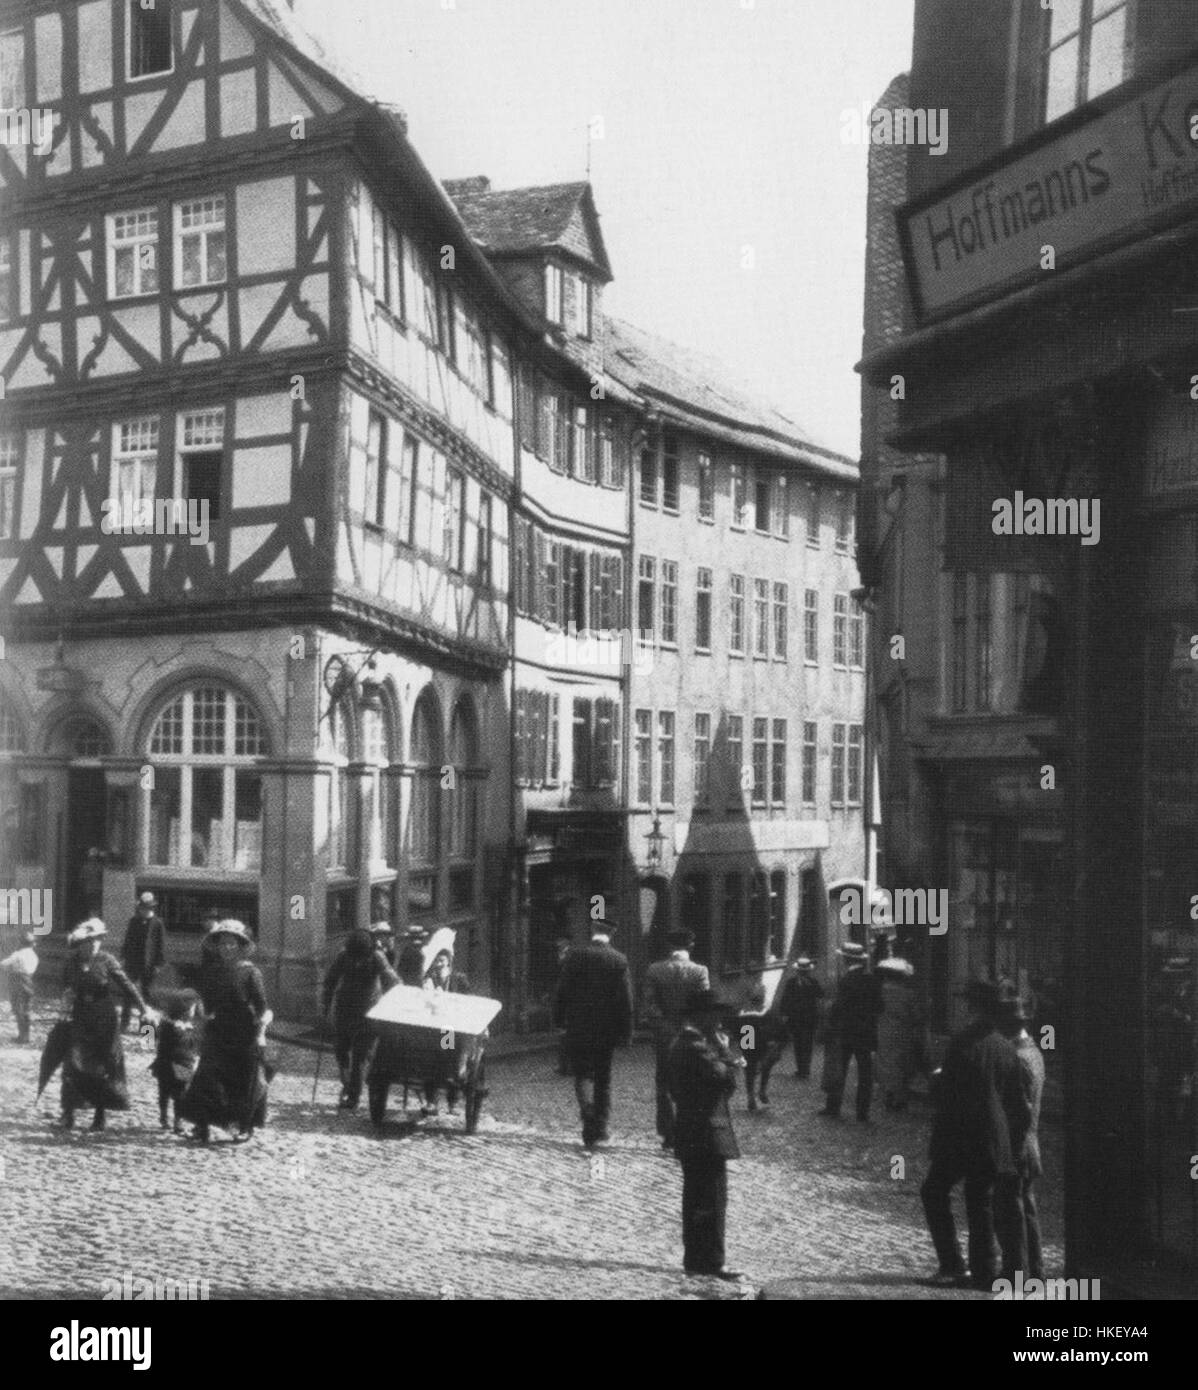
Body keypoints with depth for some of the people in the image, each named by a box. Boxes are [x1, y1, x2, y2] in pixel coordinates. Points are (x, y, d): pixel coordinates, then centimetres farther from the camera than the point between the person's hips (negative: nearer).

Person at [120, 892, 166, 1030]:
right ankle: (124, 1023, 7)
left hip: (149, 965, -2)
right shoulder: (134, 920, 5)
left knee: (146, 994, 7)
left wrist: (158, 964, -6)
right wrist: (123, 957, 7)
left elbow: (161, 945, -3)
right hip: (133, 963, 2)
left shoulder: (157, 923, -6)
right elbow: (127, 940, 12)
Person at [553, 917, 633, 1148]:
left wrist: (559, 1018, 6)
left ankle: (589, 1116, -20)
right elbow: (625, 999, -3)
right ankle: (600, 1129, 15)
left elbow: (563, 989, -4)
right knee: (603, 1078, 13)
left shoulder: (577, 955, -6)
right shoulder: (619, 960, -3)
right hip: (607, 1027, 2)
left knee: (583, 1073, 3)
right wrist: (626, 1032, 1)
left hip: (579, 1025, -2)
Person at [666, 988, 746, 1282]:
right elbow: (727, 1080, -22)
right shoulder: (697, 1047, -19)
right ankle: (710, 1262, -2)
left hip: (689, 1133, 10)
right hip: (706, 1134, -10)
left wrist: (726, 1058, 9)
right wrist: (725, 1051, -9)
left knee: (696, 1199, 15)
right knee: (713, 1199, -5)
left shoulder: (682, 1043, 14)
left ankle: (695, 1259, 21)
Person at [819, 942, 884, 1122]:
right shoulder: (871, 980, 2)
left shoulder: (846, 980, -12)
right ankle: (863, 1112, 8)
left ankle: (833, 1107, 10)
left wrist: (831, 1032, -7)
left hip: (846, 1033, -3)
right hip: (867, 1033, 3)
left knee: (839, 1071, 6)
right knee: (865, 1074, 7)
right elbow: (879, 1007, 5)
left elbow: (838, 1007, -13)